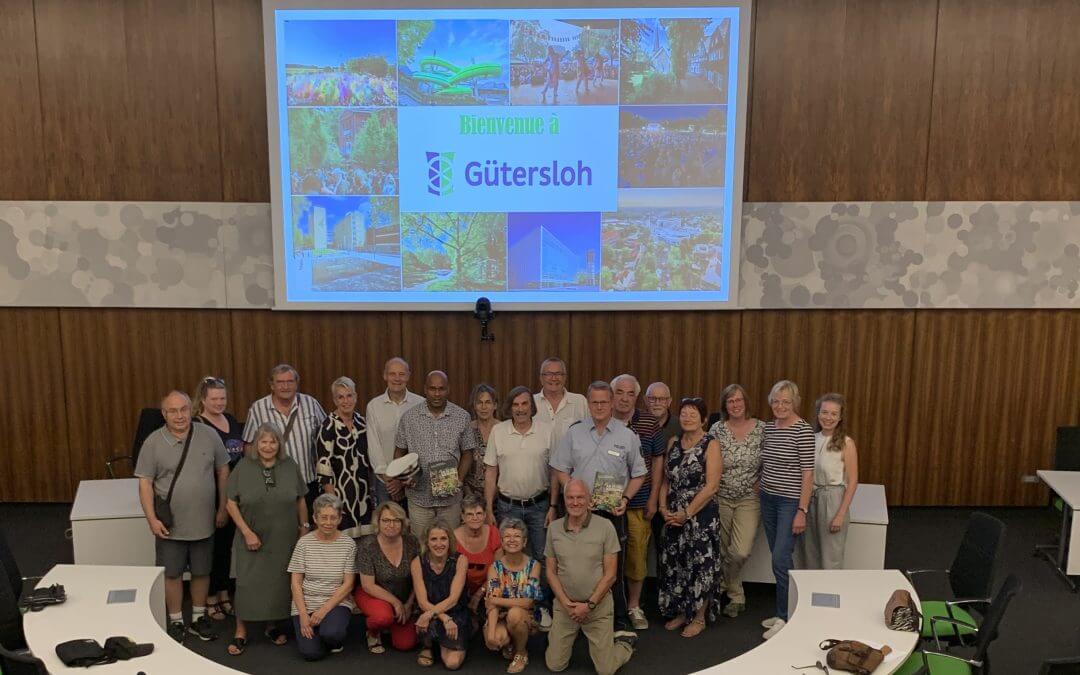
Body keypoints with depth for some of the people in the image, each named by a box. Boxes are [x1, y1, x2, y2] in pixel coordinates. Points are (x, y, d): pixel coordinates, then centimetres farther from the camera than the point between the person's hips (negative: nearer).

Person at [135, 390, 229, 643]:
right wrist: (152, 519, -12)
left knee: (202, 572, 14)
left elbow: (223, 471, 4)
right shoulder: (153, 443, -8)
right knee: (172, 574, 9)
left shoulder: (209, 436, -4)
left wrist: (223, 508, 4)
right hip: (170, 525, -1)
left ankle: (198, 618, 31)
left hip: (204, 523, 2)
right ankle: (176, 622, 26)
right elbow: (145, 483, -6)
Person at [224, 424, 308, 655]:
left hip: (284, 540, 2)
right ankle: (241, 632, 12)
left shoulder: (290, 467, 1)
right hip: (252, 540, -2)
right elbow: (231, 504, -4)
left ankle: (272, 626, 26)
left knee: (279, 582, 8)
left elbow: (301, 501, 9)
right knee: (248, 582, -1)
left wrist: (305, 528, 8)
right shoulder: (243, 468, -5)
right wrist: (247, 532, -10)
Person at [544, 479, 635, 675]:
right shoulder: (554, 528, 0)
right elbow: (551, 572, 4)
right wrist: (566, 603, -8)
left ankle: (624, 643, 29)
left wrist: (589, 605, -12)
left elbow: (610, 575, -8)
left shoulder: (605, 526, -10)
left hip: (598, 605, -2)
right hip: (564, 605, 3)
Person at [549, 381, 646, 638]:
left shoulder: (627, 436, 3)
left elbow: (638, 474, 8)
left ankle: (620, 623, 7)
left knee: (614, 568, -1)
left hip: (613, 511, -1)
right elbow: (561, 469, 7)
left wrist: (625, 498, -6)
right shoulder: (574, 433, 4)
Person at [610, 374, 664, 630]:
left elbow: (658, 460, 6)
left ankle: (634, 606, 22)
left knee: (637, 555, 6)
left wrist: (653, 498, 3)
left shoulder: (649, 423, 0)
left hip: (638, 503, 0)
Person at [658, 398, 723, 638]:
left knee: (700, 563, 1)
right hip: (674, 516, 5)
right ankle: (681, 612, 26)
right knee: (675, 563, 10)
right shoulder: (673, 442, 8)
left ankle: (699, 617, 16)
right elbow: (666, 479, 12)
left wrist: (687, 513, -16)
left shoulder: (710, 445, -9)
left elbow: (711, 486, -14)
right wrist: (664, 508, -2)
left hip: (701, 514, -5)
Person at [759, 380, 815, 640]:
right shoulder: (768, 428, 8)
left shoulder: (803, 430, -13)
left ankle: (785, 618, 4)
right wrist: (760, 493, 10)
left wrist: (802, 511, -16)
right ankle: (784, 612, 24)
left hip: (791, 502, -7)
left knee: (780, 559, -9)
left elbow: (808, 473, -14)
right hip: (768, 500, 7)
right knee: (778, 558, 13)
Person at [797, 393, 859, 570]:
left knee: (830, 559, 4)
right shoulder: (811, 439, 4)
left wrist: (841, 514, -13)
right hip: (809, 499, 5)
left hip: (832, 500, -5)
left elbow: (852, 482, -9)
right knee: (808, 557, 14)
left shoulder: (846, 443, -8)